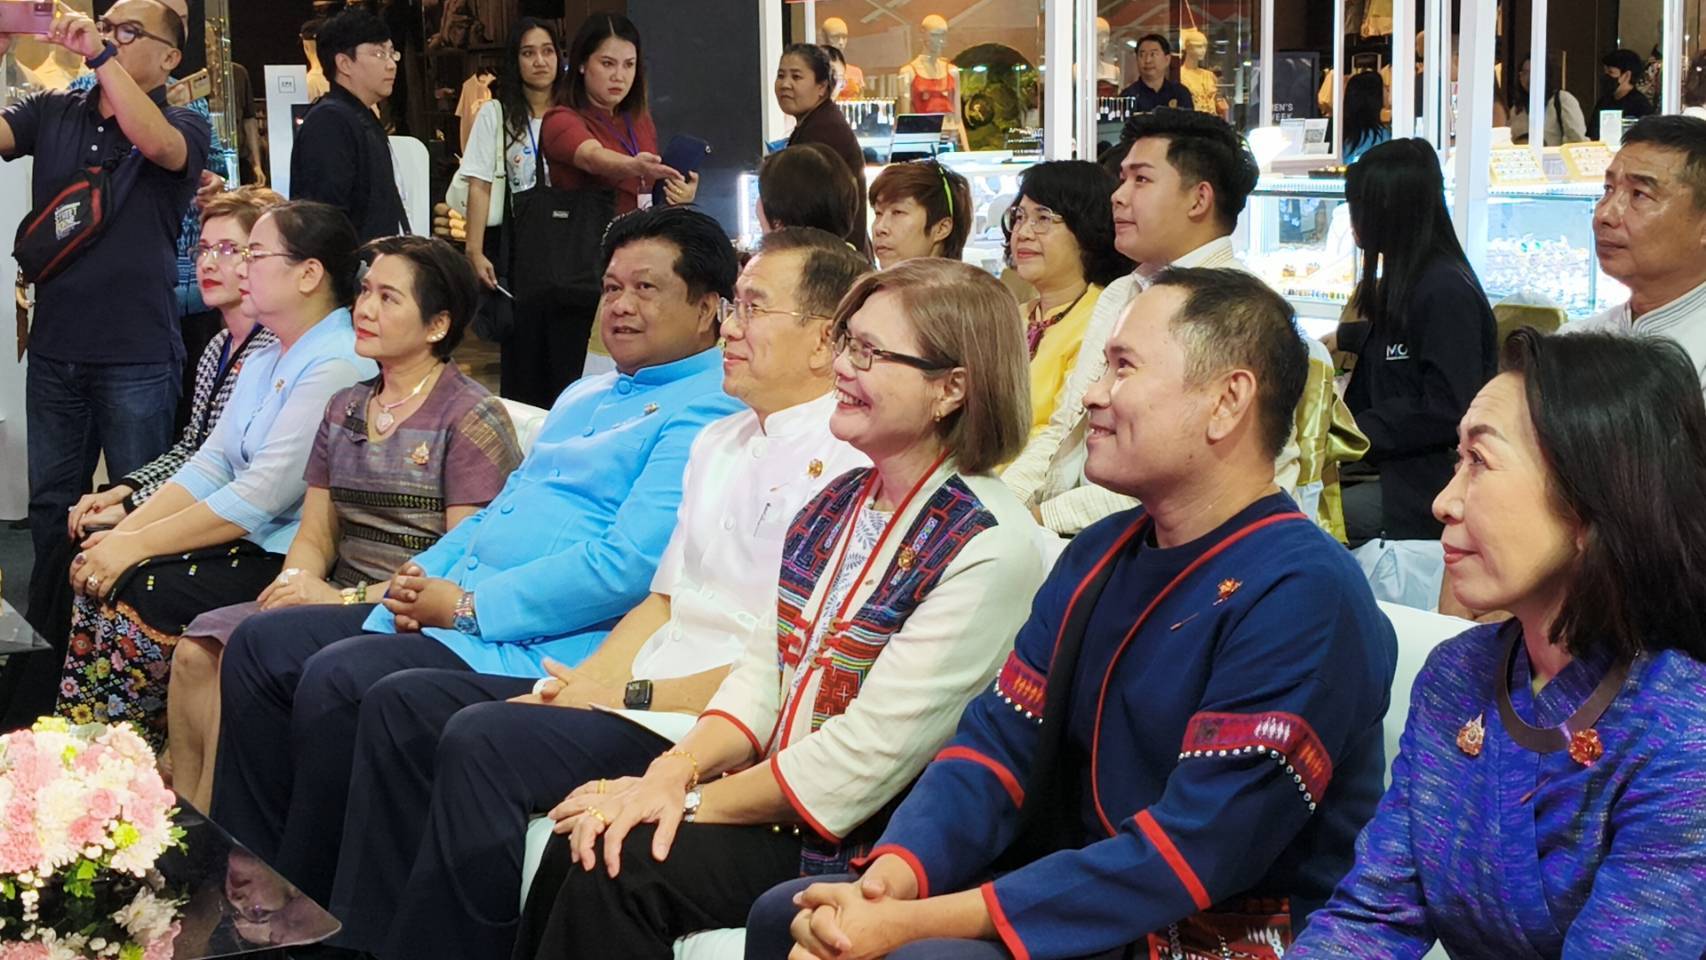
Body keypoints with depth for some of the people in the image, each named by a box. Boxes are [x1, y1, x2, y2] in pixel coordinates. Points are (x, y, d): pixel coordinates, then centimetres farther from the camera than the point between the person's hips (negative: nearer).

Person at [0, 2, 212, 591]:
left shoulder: (185, 126, -2)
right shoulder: (52, 113, 8)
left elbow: (156, 143, -24)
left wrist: (102, 54, -27)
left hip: (137, 354, -4)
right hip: (54, 348, 4)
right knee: (50, 504, 13)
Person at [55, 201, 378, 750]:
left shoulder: (338, 367, -17)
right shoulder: (264, 361, 16)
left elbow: (261, 497, -21)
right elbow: (210, 466, 11)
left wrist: (138, 546, -18)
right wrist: (124, 534, -4)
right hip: (244, 542, 9)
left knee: (133, 593, -21)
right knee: (98, 575, -6)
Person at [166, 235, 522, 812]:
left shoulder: (472, 419, -6)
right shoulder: (344, 409, 18)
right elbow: (315, 533, 18)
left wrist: (346, 598, -18)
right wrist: (296, 582, -6)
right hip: (340, 601, 7)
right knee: (198, 648, -14)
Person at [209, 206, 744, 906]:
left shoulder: (710, 411, -9)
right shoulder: (583, 397, 24)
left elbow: (628, 564, -20)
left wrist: (467, 604, -15)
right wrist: (421, 576, 5)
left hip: (538, 643, -10)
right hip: (450, 609, 10)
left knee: (337, 678, -27)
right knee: (262, 645, 1)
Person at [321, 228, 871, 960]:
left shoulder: (842, 466, -13)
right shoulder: (719, 441, 17)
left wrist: (633, 694, -14)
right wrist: (579, 684, 2)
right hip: (637, 693, 10)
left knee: (483, 739, -26)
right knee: (402, 705, 4)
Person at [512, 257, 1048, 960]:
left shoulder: (988, 549, -17)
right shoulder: (834, 505, 10)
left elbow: (864, 757, -21)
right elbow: (764, 672, 9)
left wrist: (691, 802, -14)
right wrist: (675, 771, -10)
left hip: (868, 845, -7)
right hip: (770, 789, 7)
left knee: (628, 866, -22)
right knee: (586, 844, -14)